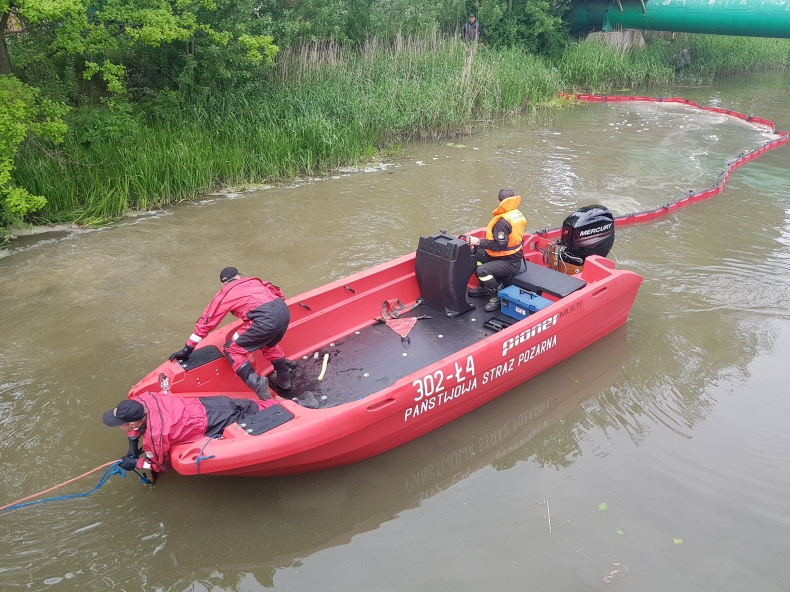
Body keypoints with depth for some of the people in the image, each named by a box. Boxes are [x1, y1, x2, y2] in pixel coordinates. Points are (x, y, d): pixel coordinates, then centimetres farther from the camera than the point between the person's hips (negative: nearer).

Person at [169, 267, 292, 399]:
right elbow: (276, 292, 35)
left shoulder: (225, 294, 18)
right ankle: (284, 378, 46)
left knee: (232, 350, 7)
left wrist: (188, 348, 23)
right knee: (269, 344, 36)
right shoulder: (253, 281, 30)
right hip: (284, 310, 7)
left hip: (266, 319, -7)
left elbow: (207, 321, 19)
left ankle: (256, 384, -11)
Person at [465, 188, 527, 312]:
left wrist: (479, 242, -23)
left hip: (509, 262, -11)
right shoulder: (517, 214, 6)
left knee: (482, 271, -29)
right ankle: (484, 287, 22)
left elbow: (499, 245, -29)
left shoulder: (503, 221, -25)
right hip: (512, 254, 11)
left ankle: (497, 296, -10)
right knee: (473, 255, 10)